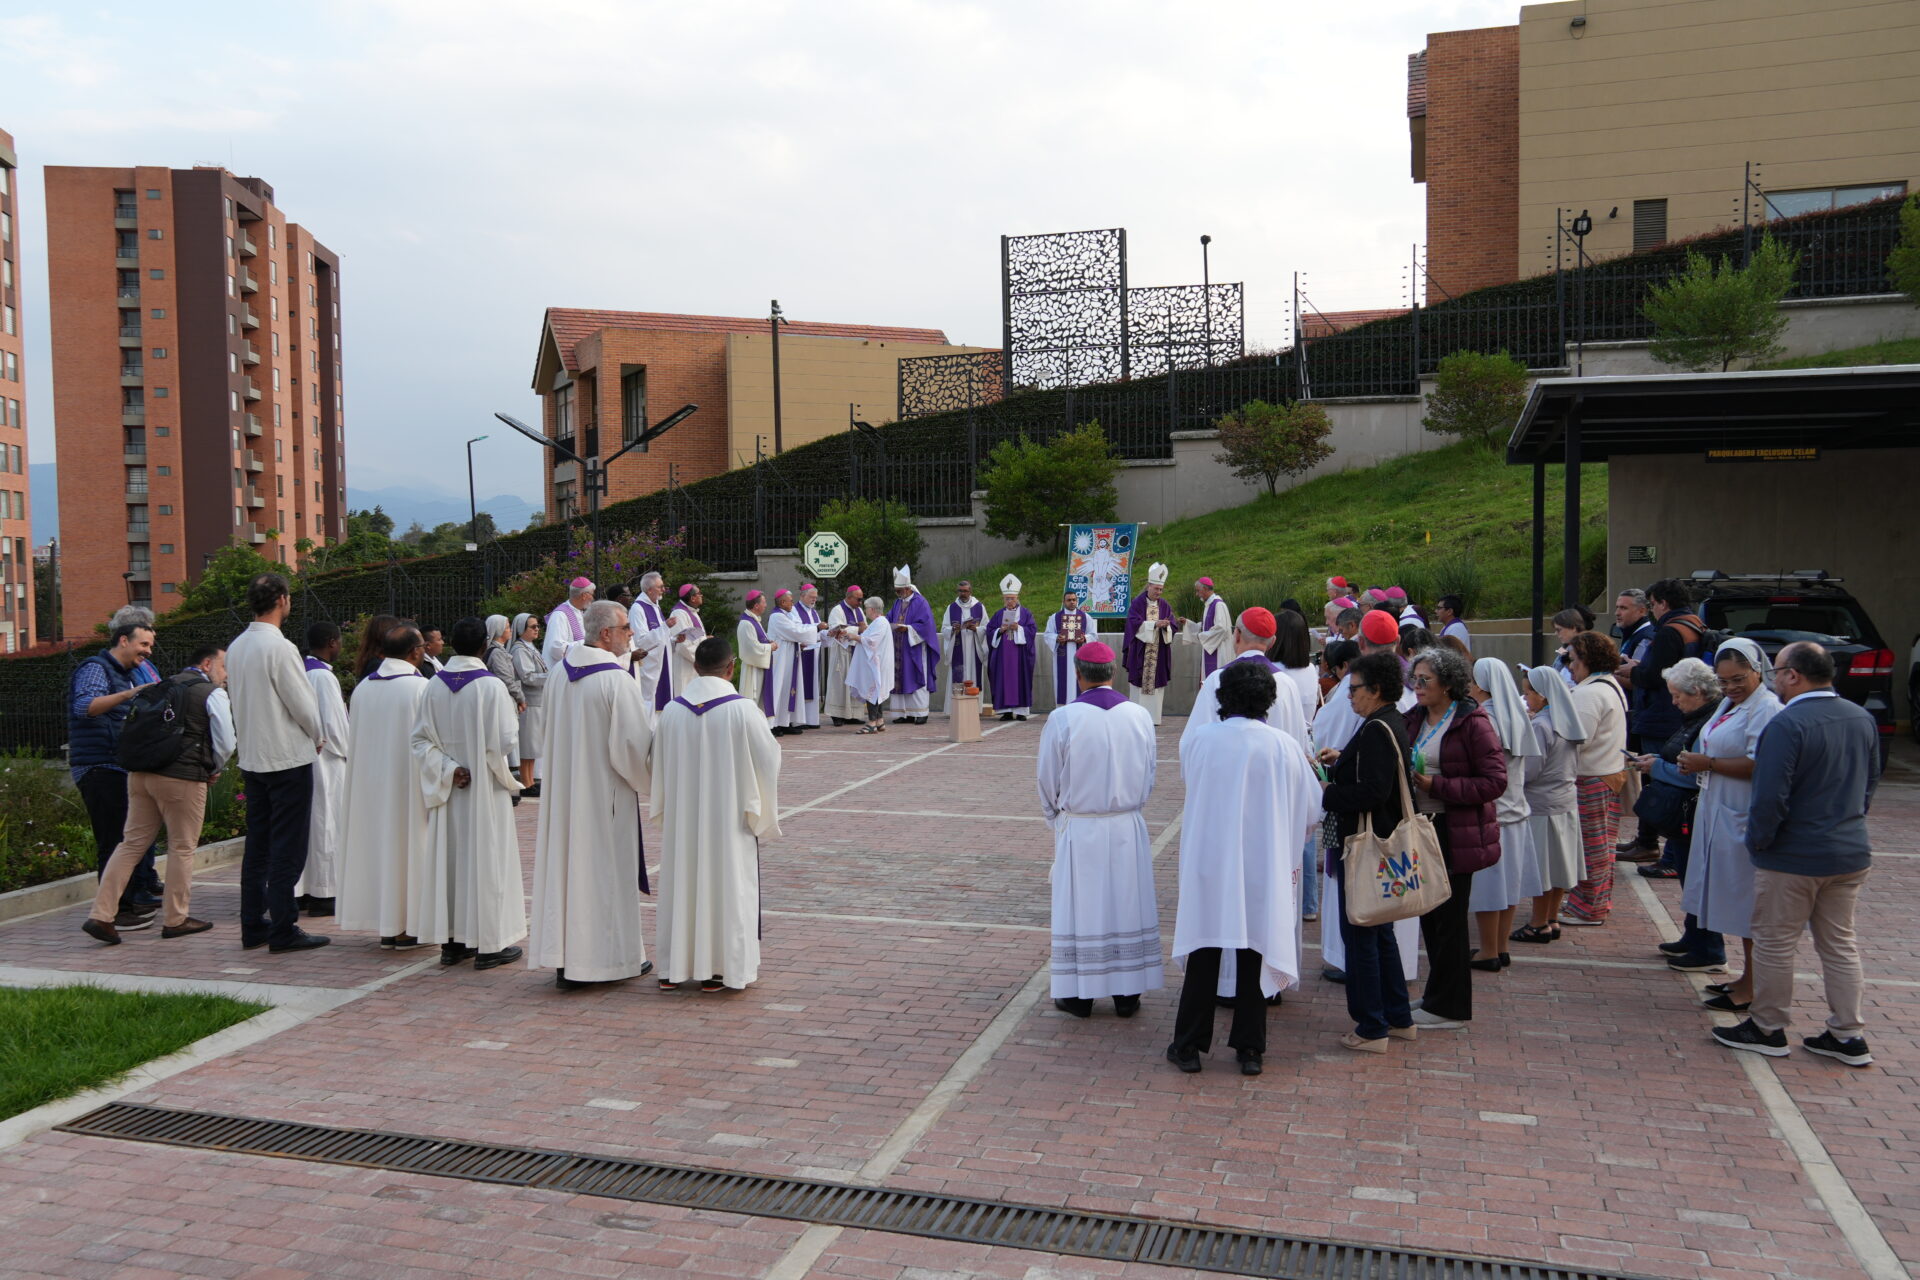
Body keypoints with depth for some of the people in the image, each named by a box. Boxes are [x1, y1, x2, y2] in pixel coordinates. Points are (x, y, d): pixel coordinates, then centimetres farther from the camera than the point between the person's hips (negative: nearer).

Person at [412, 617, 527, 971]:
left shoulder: (434, 686, 0)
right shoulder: (492, 686, -14)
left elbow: (420, 739, 0)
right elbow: (504, 741, -15)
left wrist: (448, 769, -6)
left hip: (447, 792, 5)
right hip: (485, 789, -5)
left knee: (448, 859, 12)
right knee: (486, 860, 2)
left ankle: (450, 941, 18)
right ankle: (488, 943, 6)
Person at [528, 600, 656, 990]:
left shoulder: (561, 670, 4)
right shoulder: (618, 680, -19)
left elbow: (551, 737, 13)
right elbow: (631, 745, -17)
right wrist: (650, 780, 0)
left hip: (564, 787, 7)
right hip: (604, 791, -7)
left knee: (566, 864, 11)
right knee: (608, 870, 4)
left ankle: (564, 960, 16)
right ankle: (616, 955, 15)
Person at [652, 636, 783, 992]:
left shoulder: (672, 710, -3)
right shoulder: (742, 710, -14)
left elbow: (658, 768, 6)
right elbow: (767, 760, -6)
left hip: (681, 818, 3)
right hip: (728, 817, -3)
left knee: (681, 882, 13)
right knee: (727, 885, 7)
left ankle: (673, 967, 20)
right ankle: (722, 969, 12)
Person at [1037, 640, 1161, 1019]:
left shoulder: (1062, 719, -13)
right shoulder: (1140, 717, -5)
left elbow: (1048, 781, -3)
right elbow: (1149, 778, 6)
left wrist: (1058, 818, 15)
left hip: (1079, 830, -2)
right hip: (1129, 830, 3)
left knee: (1081, 908, 8)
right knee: (1127, 906, 12)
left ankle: (1079, 996, 16)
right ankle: (1128, 995, 19)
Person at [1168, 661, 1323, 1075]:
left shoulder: (1197, 742, -8)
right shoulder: (1284, 749, -9)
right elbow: (1312, 813, -1)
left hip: (1208, 864, 0)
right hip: (1262, 869, 0)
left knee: (1204, 955, 9)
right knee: (1254, 954, 11)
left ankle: (1189, 1046, 16)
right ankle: (1249, 1048, 18)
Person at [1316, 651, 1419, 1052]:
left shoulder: (1376, 731, -21)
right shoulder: (1393, 724, 9)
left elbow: (1371, 792, -27)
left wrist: (1326, 794, -15)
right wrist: (1341, 760, 8)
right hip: (1385, 845, 10)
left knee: (1360, 936, 0)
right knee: (1381, 933, 20)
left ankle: (1371, 1029, 8)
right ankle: (1399, 1018, 29)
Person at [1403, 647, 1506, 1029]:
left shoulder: (1472, 723, -12)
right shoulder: (1414, 720, 10)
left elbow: (1495, 781, -15)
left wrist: (1437, 786, -20)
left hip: (1456, 834, -7)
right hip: (1422, 828, 7)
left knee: (1449, 919, 0)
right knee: (1430, 915, 13)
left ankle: (1448, 1008, 12)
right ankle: (1440, 999, 25)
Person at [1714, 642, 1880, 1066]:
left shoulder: (1788, 724, -21)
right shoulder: (1862, 719, 4)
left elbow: (1771, 795, -23)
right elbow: (1870, 782, 15)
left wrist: (1758, 841, -8)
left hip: (1794, 856, -7)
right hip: (1852, 852, 7)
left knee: (1774, 943, 6)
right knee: (1840, 942, 15)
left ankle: (1768, 1028, 17)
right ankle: (1848, 1035, 20)